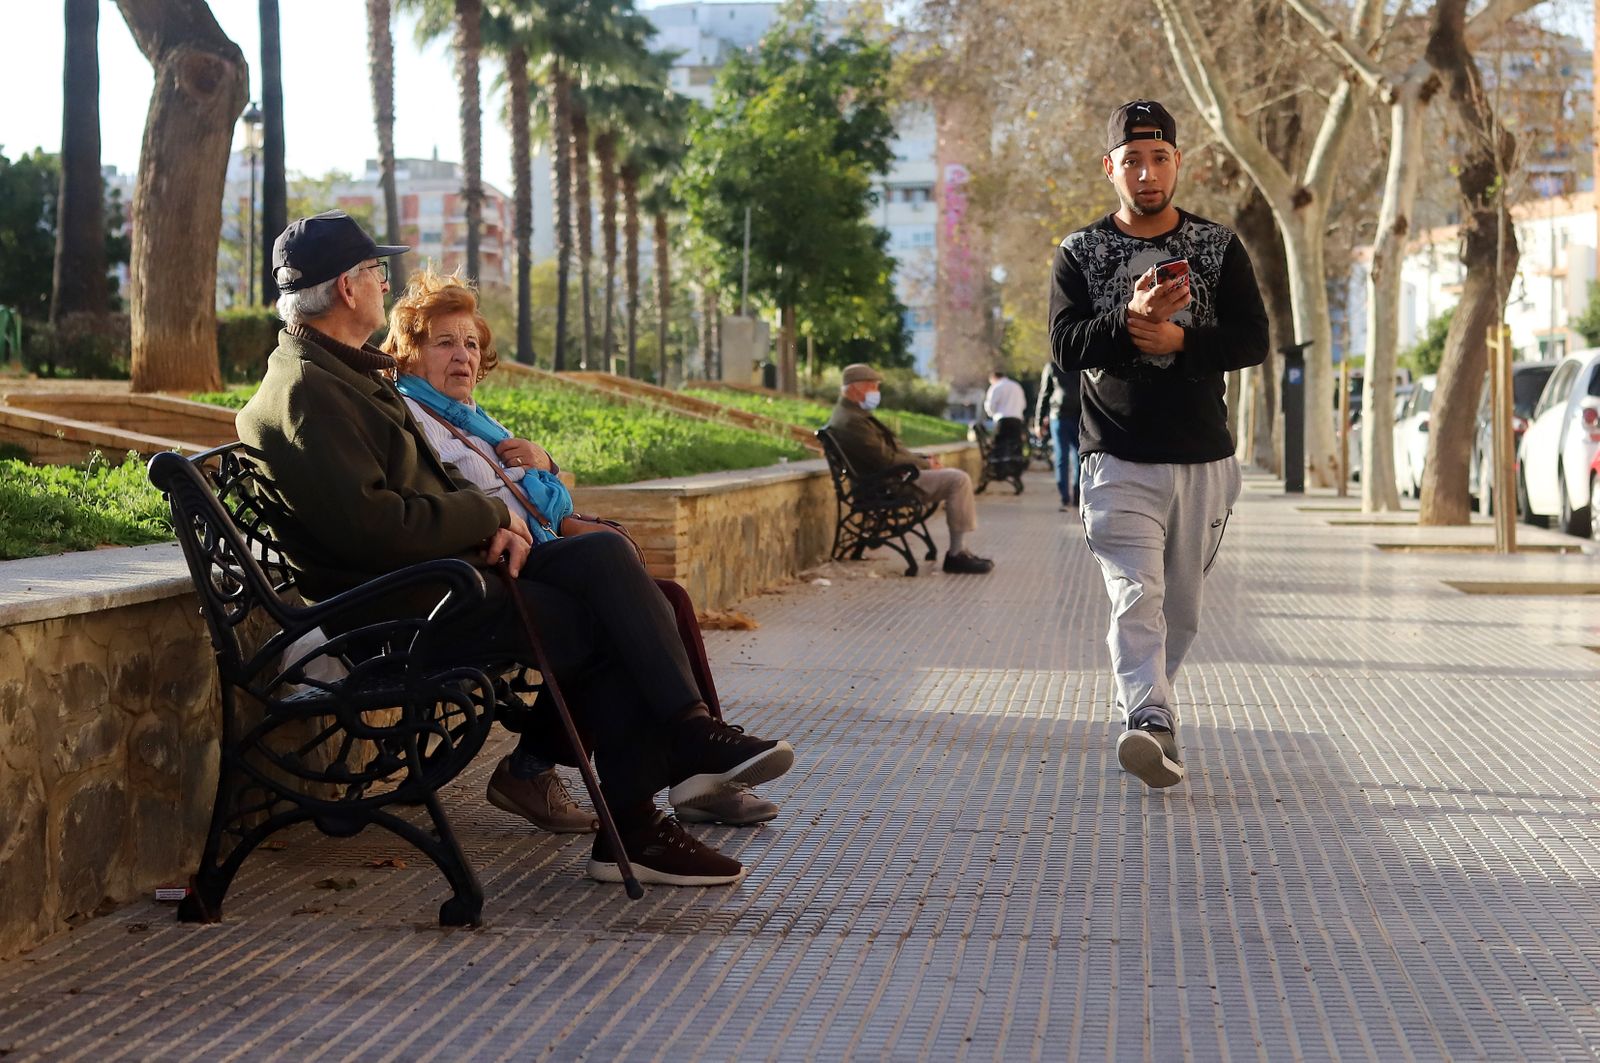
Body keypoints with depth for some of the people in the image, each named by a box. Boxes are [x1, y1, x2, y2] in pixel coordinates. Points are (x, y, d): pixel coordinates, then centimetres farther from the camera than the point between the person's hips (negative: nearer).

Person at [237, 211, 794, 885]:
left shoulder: (348, 373, 19)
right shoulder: (306, 392, -15)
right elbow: (375, 527, -24)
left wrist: (487, 523, -1)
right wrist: (491, 516, -11)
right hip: (397, 607, -10)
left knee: (606, 555, -8)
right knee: (603, 625, -13)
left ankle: (688, 734, -14)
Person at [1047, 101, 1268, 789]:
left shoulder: (1218, 248, 8)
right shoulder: (1079, 255, 5)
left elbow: (1253, 341, 0)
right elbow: (1065, 350, -7)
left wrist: (1177, 340, -16)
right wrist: (1131, 319, -25)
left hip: (1204, 461, 3)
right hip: (1119, 463, -2)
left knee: (1180, 609, 10)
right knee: (1136, 597, -18)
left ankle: (1141, 706, 29)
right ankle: (1152, 726, -29)